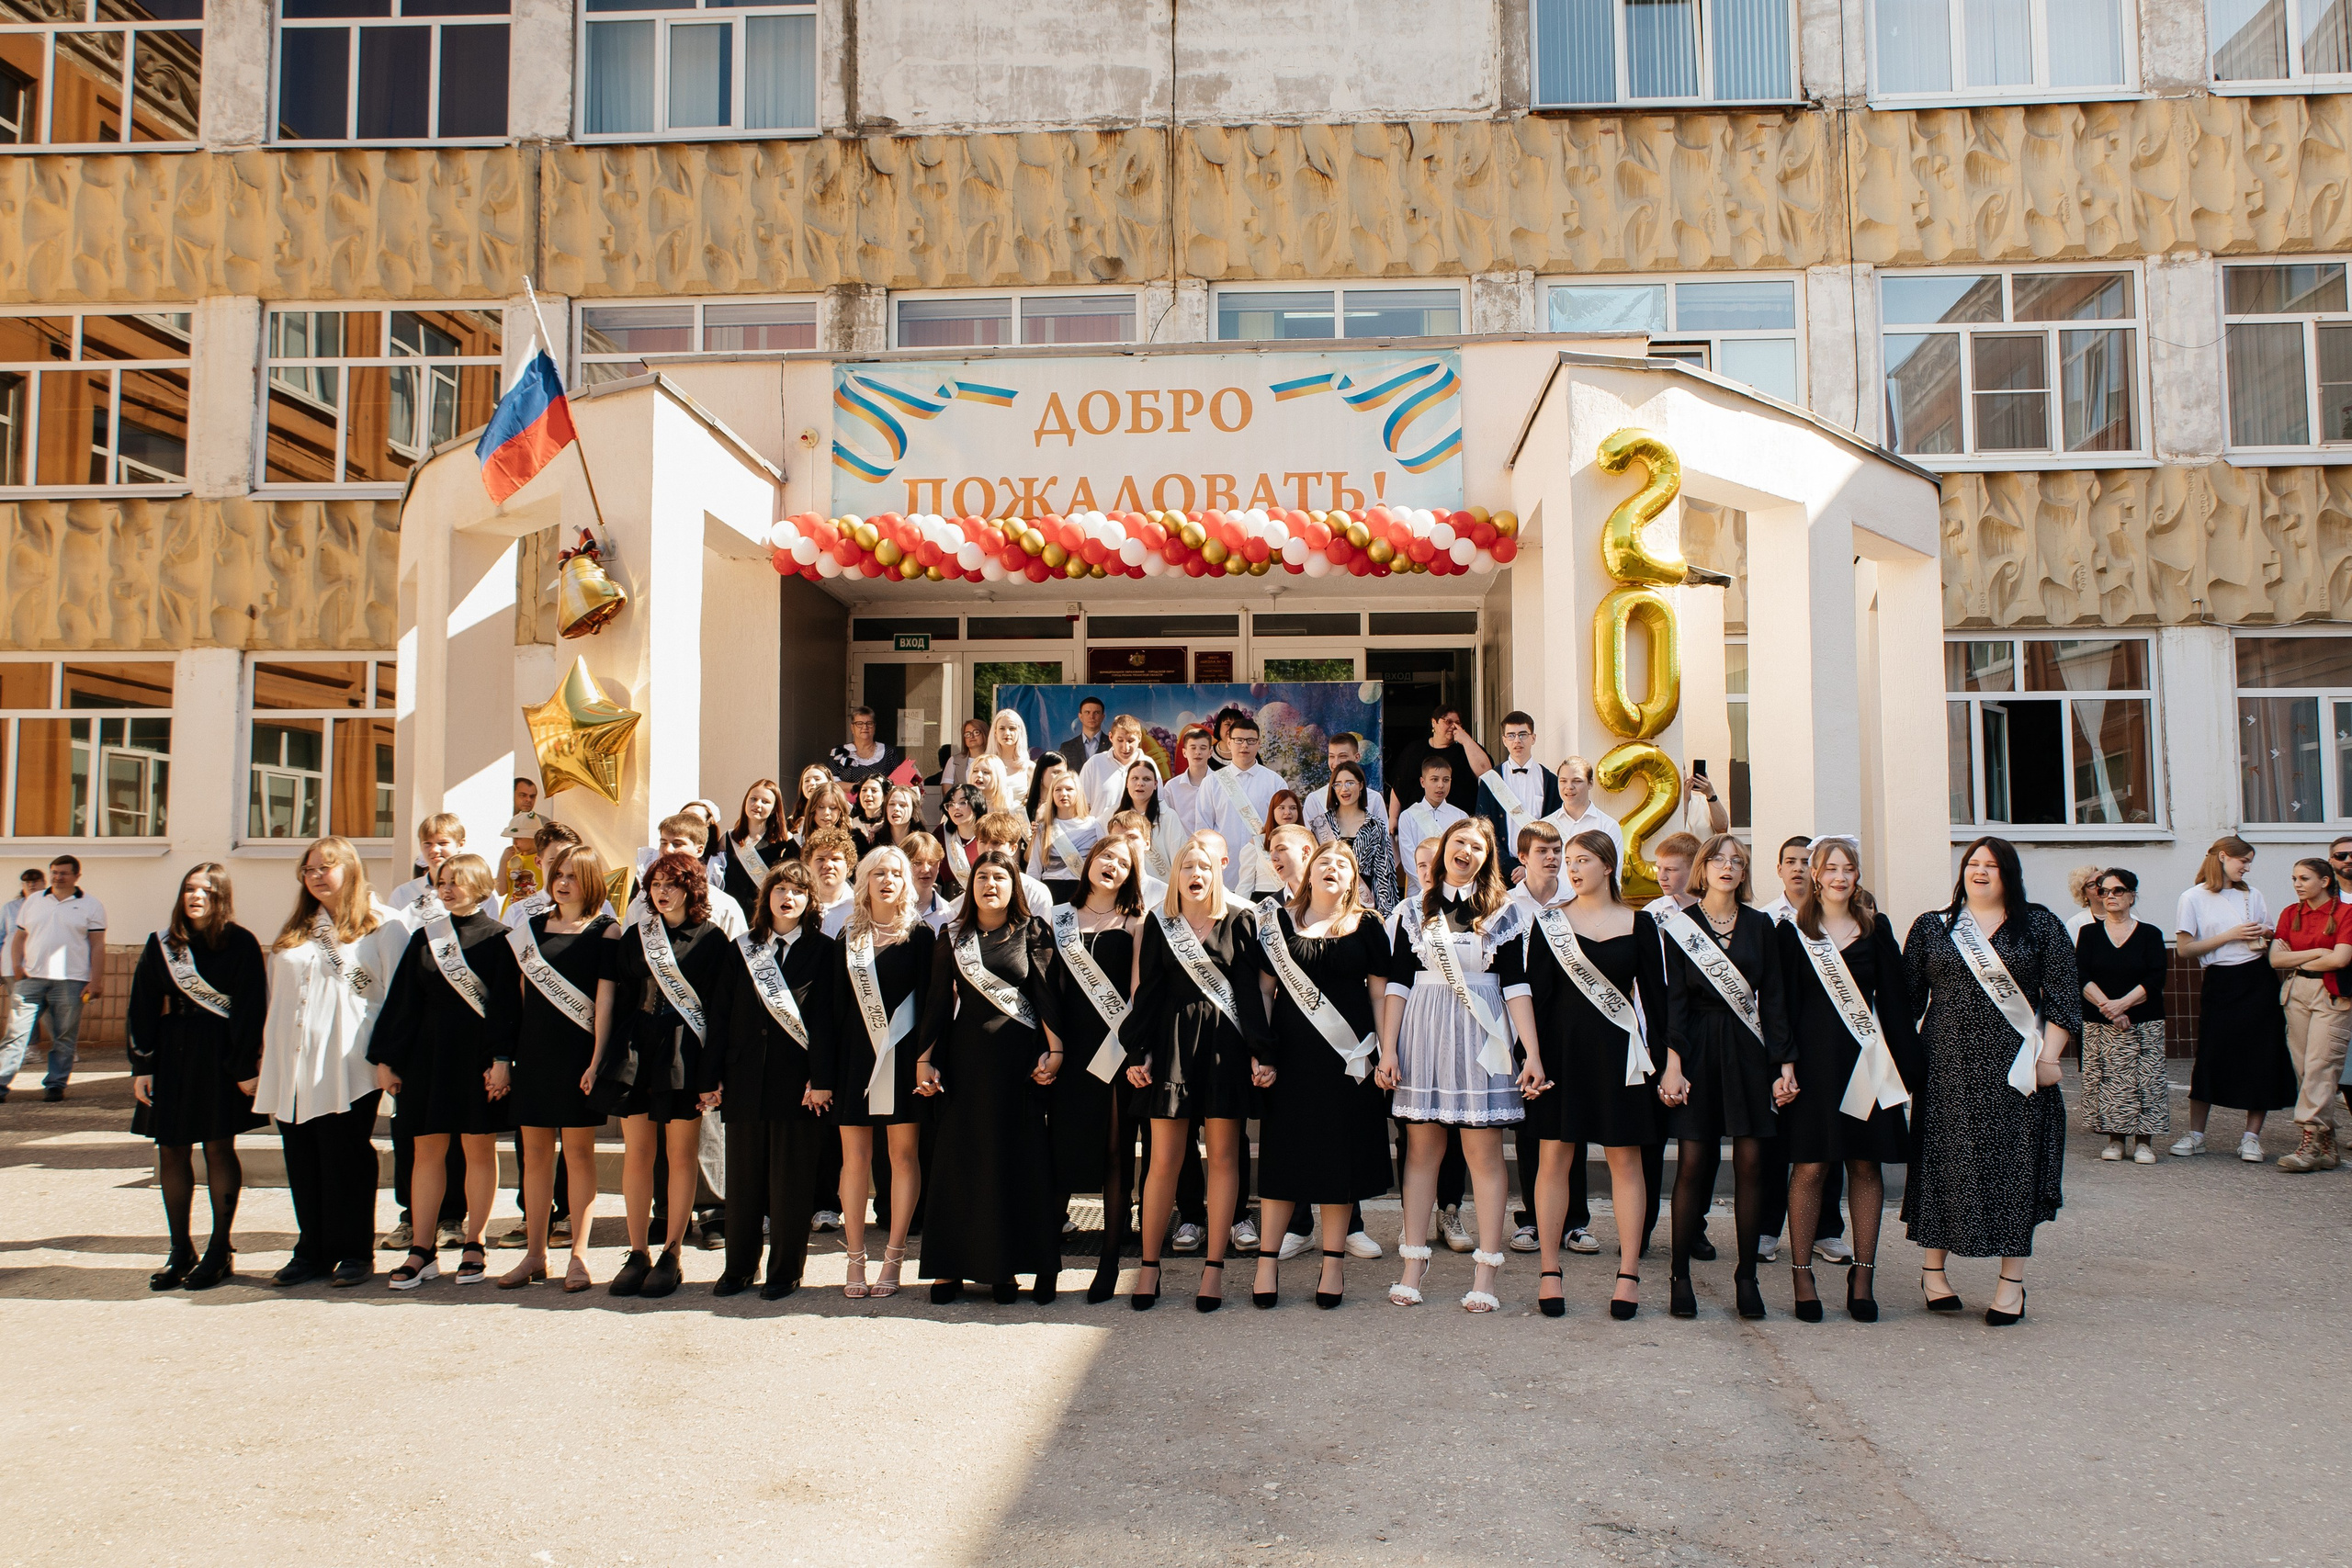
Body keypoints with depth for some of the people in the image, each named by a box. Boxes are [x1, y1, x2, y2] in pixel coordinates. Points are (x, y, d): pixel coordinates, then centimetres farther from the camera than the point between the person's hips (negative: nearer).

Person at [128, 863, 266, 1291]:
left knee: (218, 1149, 2)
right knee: (171, 1152, 6)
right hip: (171, 1055, 4)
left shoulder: (240, 944, -4)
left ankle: (219, 1252, 11)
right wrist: (141, 1066, 1)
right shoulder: (161, 944, 7)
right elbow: (143, 1007, 7)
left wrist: (246, 1067, -11)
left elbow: (252, 1008, -7)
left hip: (220, 1056, -4)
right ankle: (180, 1252, 16)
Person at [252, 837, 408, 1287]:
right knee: (302, 1161, 7)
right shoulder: (294, 933, 18)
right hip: (293, 1066, 6)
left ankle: (354, 1252, 8)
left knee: (345, 1159, -2)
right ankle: (312, 1250, 17)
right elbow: (277, 999, 20)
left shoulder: (383, 926, 0)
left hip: (347, 1066, -5)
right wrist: (266, 1062, 13)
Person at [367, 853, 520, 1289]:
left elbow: (507, 1003, -7)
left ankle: (473, 1245, 13)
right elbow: (401, 1001, 9)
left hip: (478, 1054, -4)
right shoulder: (424, 937, 10)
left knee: (479, 1149, 4)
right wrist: (385, 1059, 4)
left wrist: (501, 1059, -14)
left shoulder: (496, 938, -2)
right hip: (428, 1054, 4)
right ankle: (422, 1250, 11)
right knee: (427, 1149, 5)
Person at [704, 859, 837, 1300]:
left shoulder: (822, 950, 1)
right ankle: (740, 1266, 22)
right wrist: (711, 1077, 3)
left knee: (791, 1177, 2)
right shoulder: (742, 949, 11)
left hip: (796, 1078, -3)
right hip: (745, 1077, 3)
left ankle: (786, 1270, 13)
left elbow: (825, 1018, -4)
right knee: (743, 1175, 10)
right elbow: (723, 1016, 9)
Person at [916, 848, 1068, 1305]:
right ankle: (949, 1267, 9)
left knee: (1017, 1156, 0)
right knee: (959, 1158, 2)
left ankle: (1007, 1265, 8)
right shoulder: (952, 938, 9)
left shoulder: (1032, 932, 4)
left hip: (1018, 1057, -1)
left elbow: (1046, 993, 0)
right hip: (964, 1057, 2)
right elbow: (937, 1001, 9)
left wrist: (1054, 1051, -8)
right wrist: (924, 1059, 4)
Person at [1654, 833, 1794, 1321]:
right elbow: (1673, 997, -2)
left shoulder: (1760, 925, 10)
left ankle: (1746, 1275, 11)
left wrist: (1785, 1063, 0)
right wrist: (1671, 1063, -11)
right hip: (1698, 1047, -2)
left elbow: (1773, 997, 8)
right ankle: (1680, 1276, 6)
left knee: (1750, 1162, 0)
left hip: (1749, 1048, 2)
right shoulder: (1680, 924, 4)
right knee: (1693, 1162, -4)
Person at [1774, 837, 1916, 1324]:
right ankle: (1801, 1274, 7)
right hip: (1814, 1058, -2)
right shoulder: (1793, 931, 3)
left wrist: (1905, 1063, 0)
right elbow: (1785, 1005, 0)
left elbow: (1895, 998, 7)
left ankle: (1863, 1275, 15)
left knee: (1866, 1166, 6)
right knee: (1810, 1166, -2)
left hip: (1868, 1059, 2)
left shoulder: (1876, 928, 9)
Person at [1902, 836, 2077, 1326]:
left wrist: (2049, 1056, -6)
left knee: (2014, 1162, 1)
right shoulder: (1931, 928, 7)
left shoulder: (2041, 926, 5)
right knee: (1944, 1159, 3)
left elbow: (2063, 995, 2)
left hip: (2013, 1065, 0)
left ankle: (2012, 1279, 11)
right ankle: (1933, 1268, 16)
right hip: (1948, 1065, 1)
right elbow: (1907, 996, 7)